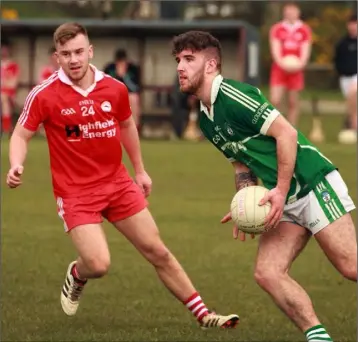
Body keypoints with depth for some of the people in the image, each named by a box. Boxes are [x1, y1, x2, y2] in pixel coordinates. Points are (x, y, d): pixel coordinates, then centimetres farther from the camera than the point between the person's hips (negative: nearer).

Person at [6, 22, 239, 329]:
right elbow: (21, 135, -4)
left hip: (118, 183, 4)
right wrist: (16, 166, -24)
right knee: (99, 264, -18)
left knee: (158, 252, 6)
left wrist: (140, 171, 22)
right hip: (75, 192, -4)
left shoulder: (115, 89, -2)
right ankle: (76, 276, 20)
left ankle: (203, 315, 16)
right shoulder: (44, 95, -13)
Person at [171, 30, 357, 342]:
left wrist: (281, 191, -20)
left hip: (315, 184, -9)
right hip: (285, 202, 9)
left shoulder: (232, 94, -14)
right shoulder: (206, 119, 14)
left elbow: (286, 132, -19)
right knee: (267, 273, -7)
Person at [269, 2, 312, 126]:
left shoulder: (304, 30, 6)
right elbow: (275, 49, -4)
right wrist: (282, 63, -22)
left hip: (296, 69, 1)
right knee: (275, 101, -11)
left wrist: (300, 64, -19)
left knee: (293, 102, 4)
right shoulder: (277, 29, 4)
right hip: (279, 69, -1)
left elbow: (306, 50, 1)